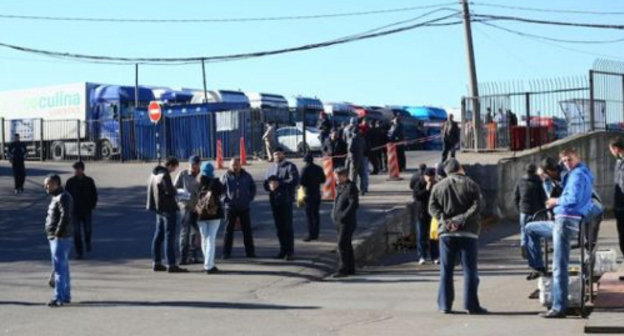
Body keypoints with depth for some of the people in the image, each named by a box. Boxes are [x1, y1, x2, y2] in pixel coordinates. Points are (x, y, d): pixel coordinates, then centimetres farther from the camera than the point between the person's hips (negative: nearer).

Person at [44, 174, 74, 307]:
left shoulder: (63, 197, -15)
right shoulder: (57, 197, 17)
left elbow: (65, 217, -24)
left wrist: (58, 233, -21)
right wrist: (55, 234, 14)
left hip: (60, 238, -11)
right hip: (55, 237, 11)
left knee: (59, 268, -11)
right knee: (63, 267, 15)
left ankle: (58, 297, -12)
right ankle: (66, 296, 22)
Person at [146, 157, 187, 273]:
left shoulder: (155, 174, 11)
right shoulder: (164, 175, -17)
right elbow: (170, 191, -26)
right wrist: (176, 192, -3)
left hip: (158, 207, 9)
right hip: (167, 208, -9)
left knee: (159, 235, 14)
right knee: (169, 236, -7)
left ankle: (157, 263, 19)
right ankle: (171, 265, -6)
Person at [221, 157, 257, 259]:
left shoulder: (246, 176, 6)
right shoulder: (226, 176, -1)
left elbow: (253, 188, 14)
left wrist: (249, 199, 4)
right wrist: (225, 200, -8)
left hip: (244, 207, 2)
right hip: (230, 207, -2)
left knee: (247, 230, 5)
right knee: (229, 230, 1)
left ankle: (250, 251, 12)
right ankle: (226, 253, 5)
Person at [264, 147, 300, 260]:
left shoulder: (290, 166, 0)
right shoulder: (271, 168, 19)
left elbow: (294, 181, -15)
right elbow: (266, 183, 12)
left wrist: (279, 184, -17)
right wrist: (270, 185, -11)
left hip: (286, 200, -6)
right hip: (274, 200, 6)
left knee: (287, 226, -5)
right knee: (279, 227, 8)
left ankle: (290, 251, -2)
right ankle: (283, 250, 16)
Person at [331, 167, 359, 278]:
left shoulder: (351, 187, -13)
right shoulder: (340, 187, 14)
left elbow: (354, 204, -19)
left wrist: (343, 215, -20)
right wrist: (334, 214, 12)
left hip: (347, 222, -9)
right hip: (339, 222, 9)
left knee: (342, 245, -10)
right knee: (346, 245, 13)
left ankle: (343, 269, -7)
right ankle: (350, 269, 19)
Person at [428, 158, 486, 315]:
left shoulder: (438, 186, 7)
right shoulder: (471, 185, 0)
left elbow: (432, 207, -1)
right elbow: (476, 206, -11)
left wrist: (445, 220, -10)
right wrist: (462, 219, -15)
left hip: (446, 232, 2)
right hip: (468, 232, -2)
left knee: (446, 270, 7)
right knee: (470, 270, 2)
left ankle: (445, 305, 7)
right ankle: (471, 305, 1)